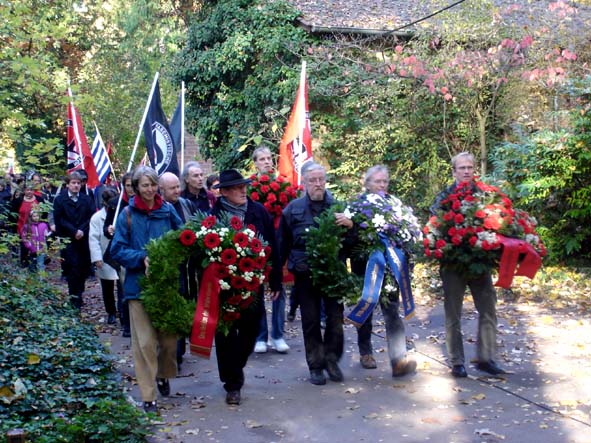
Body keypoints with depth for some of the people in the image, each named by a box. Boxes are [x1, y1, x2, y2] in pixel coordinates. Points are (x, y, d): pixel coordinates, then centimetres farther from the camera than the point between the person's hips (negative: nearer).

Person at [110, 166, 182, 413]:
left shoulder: (168, 211, 4)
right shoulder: (127, 214, -2)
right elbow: (118, 251, -3)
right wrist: (142, 258, -18)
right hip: (139, 284, -2)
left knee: (169, 337, 7)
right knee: (145, 342, -2)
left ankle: (163, 375, 37)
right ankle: (148, 396, 8)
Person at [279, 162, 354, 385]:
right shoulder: (293, 208, 0)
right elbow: (283, 243, 6)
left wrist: (350, 224, -17)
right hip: (305, 273, 0)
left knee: (336, 318, 4)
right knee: (311, 321, 7)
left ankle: (331, 360, 24)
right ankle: (316, 366, 19)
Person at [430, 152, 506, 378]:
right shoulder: (444, 196, -1)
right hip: (453, 263, -2)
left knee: (488, 310, 4)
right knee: (453, 314, 5)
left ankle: (485, 358, 16)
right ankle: (457, 362, 14)